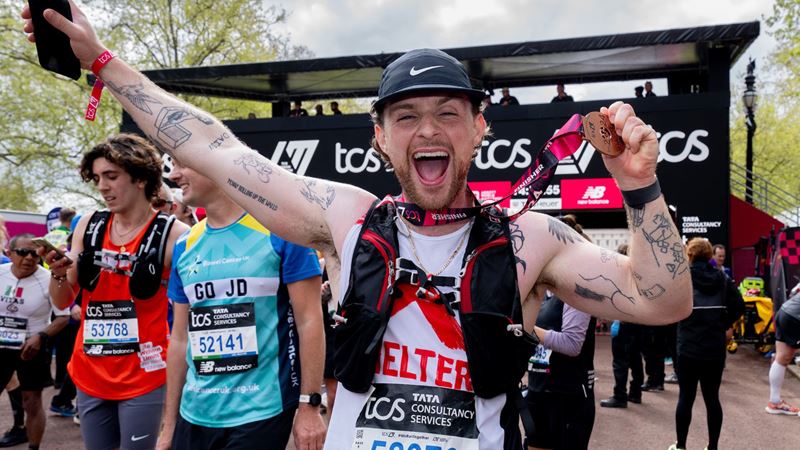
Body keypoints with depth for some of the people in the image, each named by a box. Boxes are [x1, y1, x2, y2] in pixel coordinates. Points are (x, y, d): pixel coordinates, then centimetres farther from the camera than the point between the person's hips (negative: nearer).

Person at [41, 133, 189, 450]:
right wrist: (58, 273, -12)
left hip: (143, 377, -5)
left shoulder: (173, 235, -13)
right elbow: (62, 302, 8)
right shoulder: (89, 226, 3)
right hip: (89, 374, 5)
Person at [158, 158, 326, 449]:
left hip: (260, 413, -5)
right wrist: (169, 425, 12)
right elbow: (180, 339, 10)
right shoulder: (185, 246, 6)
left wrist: (310, 405, -12)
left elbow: (309, 321, -10)